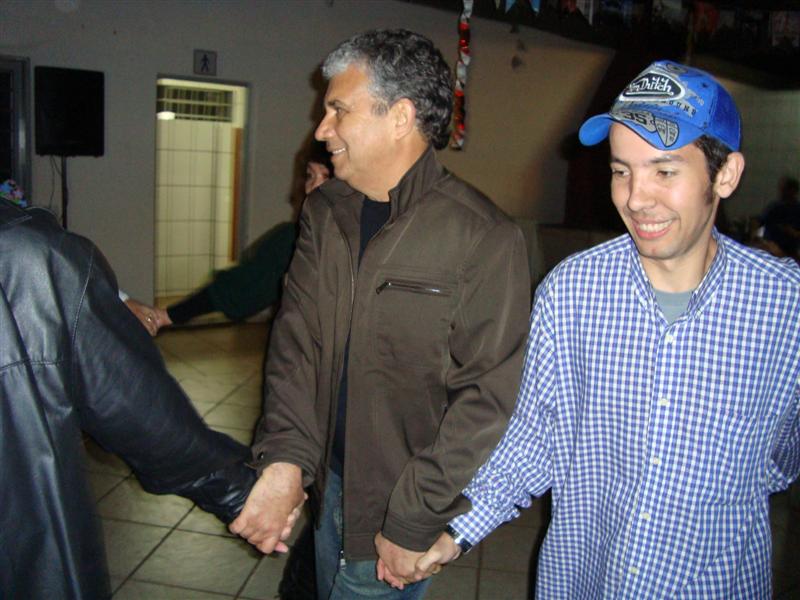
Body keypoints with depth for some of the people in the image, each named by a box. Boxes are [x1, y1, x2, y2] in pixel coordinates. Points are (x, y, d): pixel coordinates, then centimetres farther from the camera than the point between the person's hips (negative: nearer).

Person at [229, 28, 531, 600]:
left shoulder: (484, 237, -20)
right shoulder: (324, 214, 2)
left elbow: (490, 395, -20)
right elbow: (296, 339, -4)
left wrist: (414, 521, -19)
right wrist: (285, 458, -18)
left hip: (399, 511, -6)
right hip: (328, 485, 6)